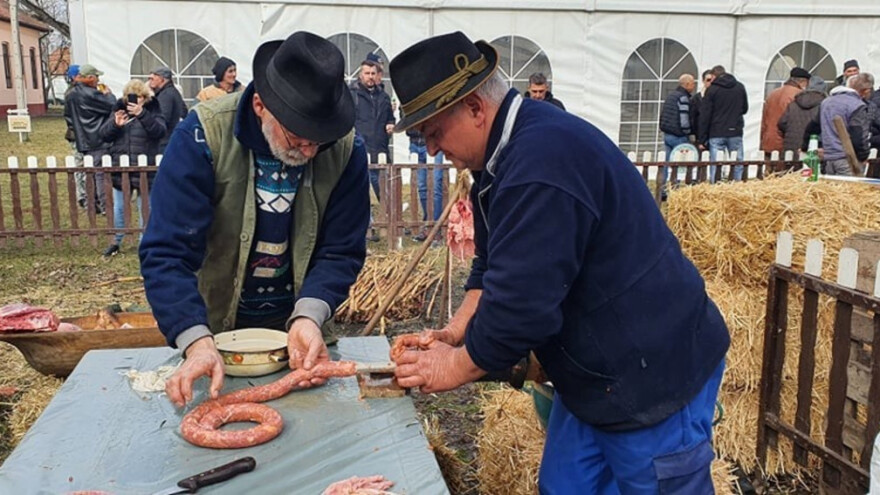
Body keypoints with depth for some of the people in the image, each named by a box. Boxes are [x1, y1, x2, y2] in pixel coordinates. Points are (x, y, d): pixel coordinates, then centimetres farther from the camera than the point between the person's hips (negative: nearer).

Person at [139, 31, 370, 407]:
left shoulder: (346, 149, -18)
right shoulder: (205, 134, -25)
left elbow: (341, 251, -14)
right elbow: (167, 252, -28)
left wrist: (308, 317, -31)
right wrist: (197, 342, -40)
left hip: (295, 322, 2)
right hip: (215, 322, -1)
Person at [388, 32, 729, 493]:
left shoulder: (542, 160, -29)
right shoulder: (505, 153, 6)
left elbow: (521, 304, -29)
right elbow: (494, 265, 14)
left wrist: (455, 367, -14)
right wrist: (455, 330, 0)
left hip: (652, 376, -10)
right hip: (594, 373, 10)